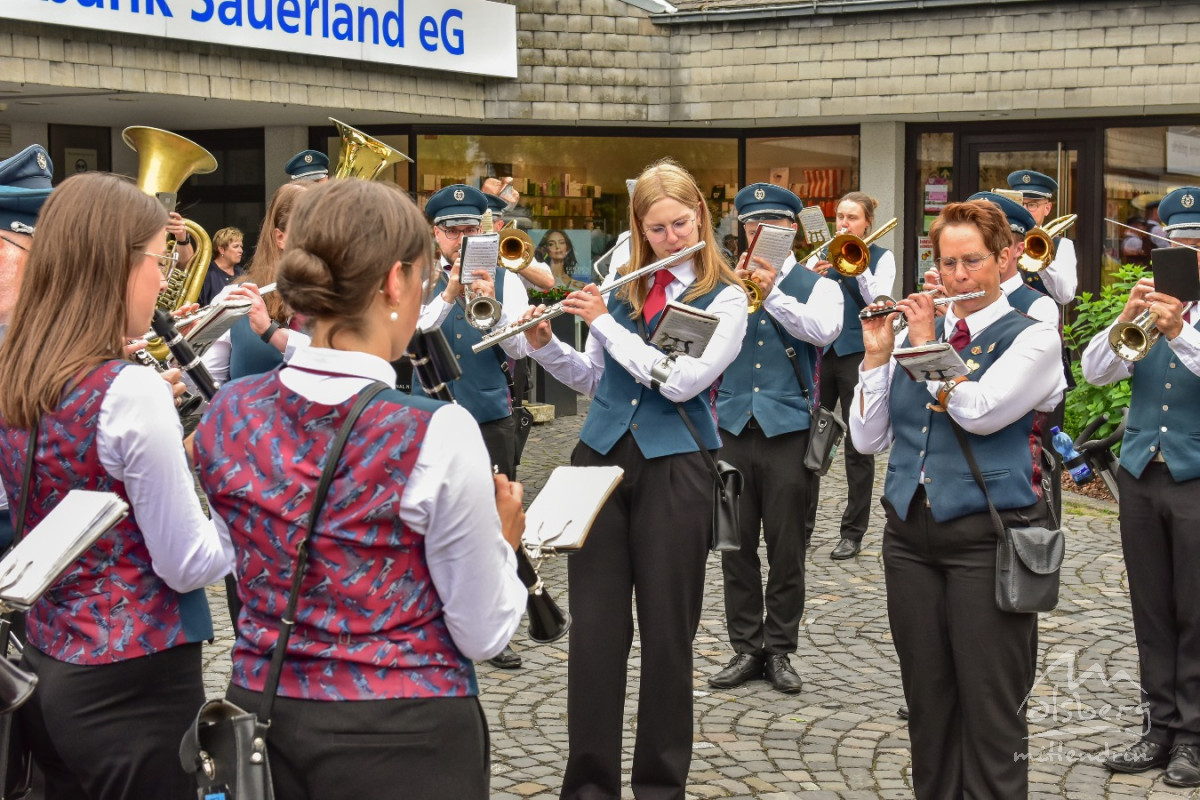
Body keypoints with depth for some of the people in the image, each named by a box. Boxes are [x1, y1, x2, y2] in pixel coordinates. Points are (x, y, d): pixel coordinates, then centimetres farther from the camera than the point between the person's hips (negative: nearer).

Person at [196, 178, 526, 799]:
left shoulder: (226, 416, -5)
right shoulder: (438, 435, -20)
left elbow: (259, 571, 9)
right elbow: (482, 635, -12)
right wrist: (503, 540, 7)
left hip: (259, 723, 4)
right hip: (401, 740, -4)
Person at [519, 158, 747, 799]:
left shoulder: (725, 298, -3)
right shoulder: (620, 286, 11)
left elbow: (680, 380, -17)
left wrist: (604, 322, -12)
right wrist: (544, 343, 1)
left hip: (673, 469, -4)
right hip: (601, 457, 4)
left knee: (667, 631, 4)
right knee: (595, 626, 3)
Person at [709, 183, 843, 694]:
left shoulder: (816, 285, 6)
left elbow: (826, 330, -14)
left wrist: (771, 294, -17)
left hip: (788, 427, -2)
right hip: (733, 427, 2)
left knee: (786, 547, 3)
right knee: (736, 543, 5)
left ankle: (779, 650, 14)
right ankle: (746, 648, 15)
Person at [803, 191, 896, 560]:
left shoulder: (881, 258, 2)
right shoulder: (822, 254, 10)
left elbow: (879, 301, -12)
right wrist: (812, 277, -17)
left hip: (858, 354, -3)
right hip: (819, 350, 3)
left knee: (858, 446, 1)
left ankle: (853, 532, 9)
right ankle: (802, 525, 14)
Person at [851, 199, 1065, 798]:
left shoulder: (1032, 339, -2)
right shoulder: (914, 332, 11)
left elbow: (979, 411, -19)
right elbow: (868, 438, 7)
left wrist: (929, 342, -8)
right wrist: (877, 353, -3)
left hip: (987, 539, -5)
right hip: (911, 533, 5)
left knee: (991, 711, -1)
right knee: (927, 702, 11)